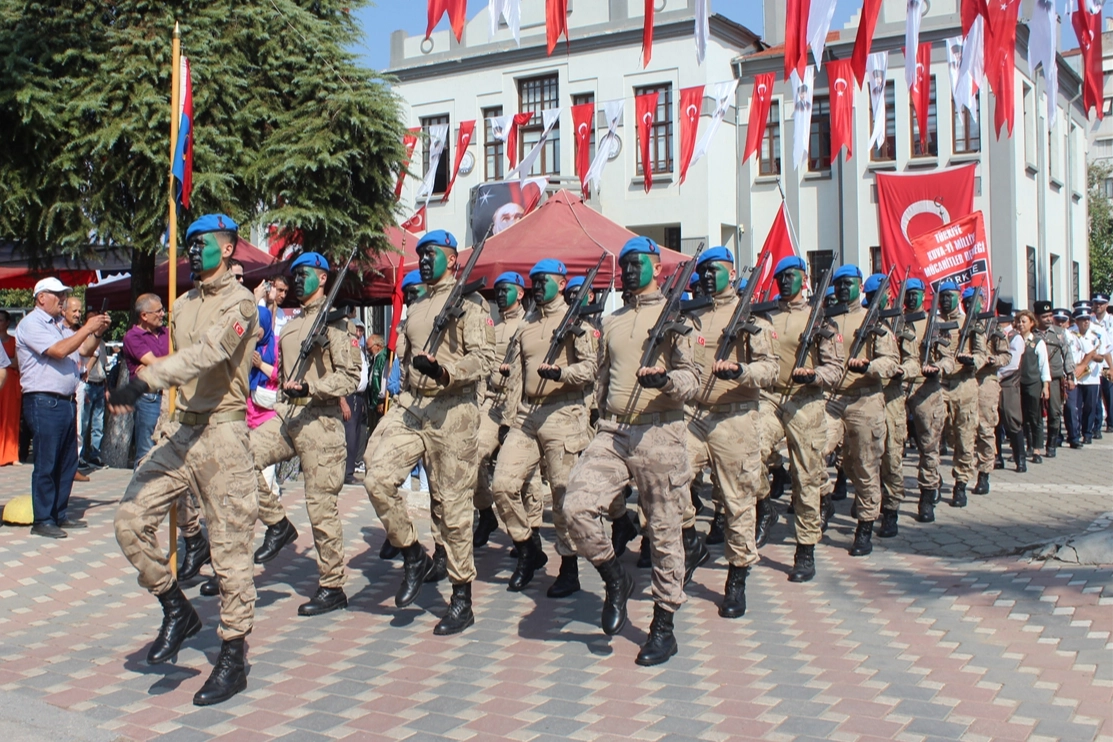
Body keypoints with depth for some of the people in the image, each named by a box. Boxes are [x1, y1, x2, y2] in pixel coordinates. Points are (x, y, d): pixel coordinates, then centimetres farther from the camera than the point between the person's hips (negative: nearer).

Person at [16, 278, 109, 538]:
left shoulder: (61, 325, 20)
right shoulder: (31, 324, -7)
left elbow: (83, 351, 22)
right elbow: (59, 351, -19)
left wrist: (98, 333, 5)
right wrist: (87, 328, -15)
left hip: (66, 401, 9)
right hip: (44, 402, -9)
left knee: (67, 462, 12)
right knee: (46, 464, -5)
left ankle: (60, 515, 20)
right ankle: (42, 521, 1)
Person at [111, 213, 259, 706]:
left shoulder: (238, 303, -8)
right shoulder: (182, 305, 17)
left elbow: (207, 353, -26)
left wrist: (144, 381, -36)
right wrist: (168, 426, 21)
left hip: (222, 431, -8)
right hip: (179, 428, 8)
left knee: (229, 547, -2)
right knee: (131, 520, -2)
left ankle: (233, 659, 7)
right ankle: (176, 611, 15)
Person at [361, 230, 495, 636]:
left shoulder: (469, 302, -4)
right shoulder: (415, 307, 20)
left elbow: (484, 357, -14)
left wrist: (444, 370, -28)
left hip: (452, 411, -6)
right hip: (410, 405, 7)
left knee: (451, 506, -2)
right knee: (378, 476, -14)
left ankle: (462, 599, 10)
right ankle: (413, 555, 7)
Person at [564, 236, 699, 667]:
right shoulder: (611, 322, 18)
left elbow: (692, 379, -4)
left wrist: (666, 379, -25)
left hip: (659, 433, -5)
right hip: (612, 433, 5)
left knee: (663, 532, 1)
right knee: (577, 506, -15)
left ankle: (663, 628, 13)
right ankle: (614, 579, 8)